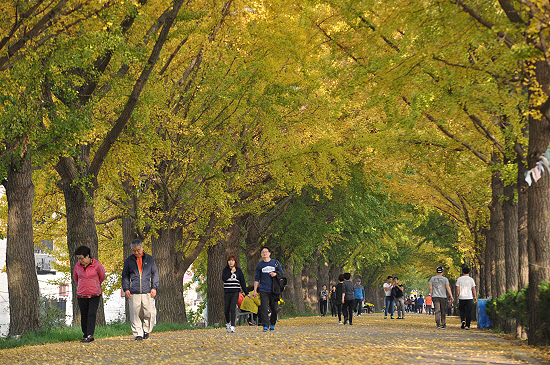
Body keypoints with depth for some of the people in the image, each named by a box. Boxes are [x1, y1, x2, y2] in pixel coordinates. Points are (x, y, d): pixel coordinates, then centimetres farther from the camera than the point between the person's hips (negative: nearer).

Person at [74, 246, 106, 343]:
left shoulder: (97, 265, -10)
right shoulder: (77, 266, 1)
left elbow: (102, 277, 8)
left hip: (94, 295, -3)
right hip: (81, 295, 3)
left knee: (92, 314, -13)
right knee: (84, 316, 5)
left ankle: (90, 335, -20)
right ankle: (85, 335, 12)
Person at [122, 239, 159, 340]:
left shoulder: (149, 259, 10)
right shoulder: (129, 261, 11)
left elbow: (155, 274, 13)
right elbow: (125, 276, 14)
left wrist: (154, 287, 3)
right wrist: (126, 289, 3)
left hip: (147, 292, 0)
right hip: (134, 293, 0)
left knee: (150, 312, -7)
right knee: (135, 314, -3)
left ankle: (146, 330, 13)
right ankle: (138, 334, 5)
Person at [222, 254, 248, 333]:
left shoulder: (238, 270, 5)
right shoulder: (225, 270, 6)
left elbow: (242, 282, 8)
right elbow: (223, 278, -11)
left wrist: (246, 293, 7)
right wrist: (231, 272, -13)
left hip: (235, 292, -2)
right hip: (227, 292, 2)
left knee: (233, 309, -14)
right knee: (226, 309, 5)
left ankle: (232, 326, -14)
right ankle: (228, 323, 31)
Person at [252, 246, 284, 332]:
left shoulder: (276, 263, 8)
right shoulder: (259, 265, 9)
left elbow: (282, 273, 13)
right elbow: (257, 279, 13)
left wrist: (275, 274, -9)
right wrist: (255, 290, 7)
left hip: (274, 289, 0)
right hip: (263, 290, 0)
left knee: (274, 308, 2)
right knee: (264, 308, -11)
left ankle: (272, 325, 17)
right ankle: (265, 326, -12)